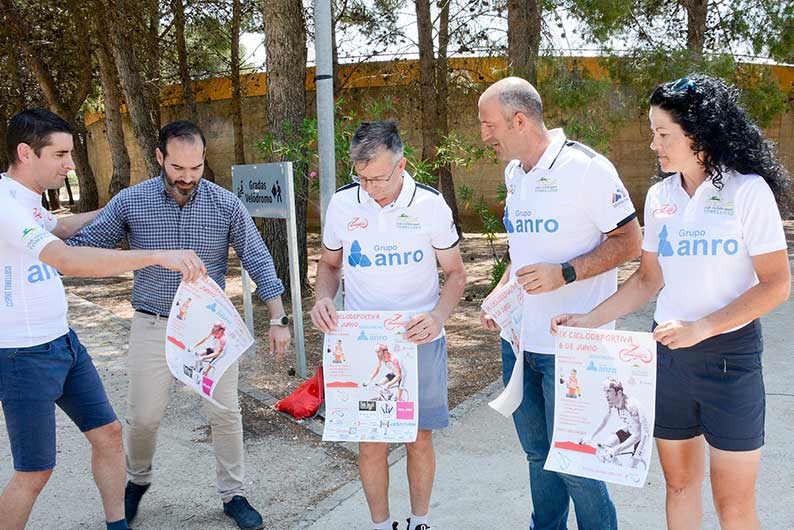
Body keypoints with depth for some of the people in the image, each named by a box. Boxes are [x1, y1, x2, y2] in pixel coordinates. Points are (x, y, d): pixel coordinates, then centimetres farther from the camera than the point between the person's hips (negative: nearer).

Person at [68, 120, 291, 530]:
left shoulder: (226, 204, -8)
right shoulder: (130, 202, -7)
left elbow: (258, 261, -4)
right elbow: (82, 247, 0)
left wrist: (278, 319, -8)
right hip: (152, 327, 0)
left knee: (225, 413, 6)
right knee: (143, 417, 11)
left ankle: (233, 495, 25)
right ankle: (137, 481, 40)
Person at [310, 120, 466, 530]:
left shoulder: (430, 204, -8)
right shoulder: (342, 204, -3)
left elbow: (455, 272, 0)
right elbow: (329, 263, 11)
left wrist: (437, 317, -19)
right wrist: (322, 298, -11)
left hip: (419, 340, -1)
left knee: (420, 438, 10)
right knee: (371, 443, 7)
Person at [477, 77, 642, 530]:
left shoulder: (586, 167, -14)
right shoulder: (514, 174, 10)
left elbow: (630, 240, -13)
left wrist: (564, 274, -23)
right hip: (519, 339, 8)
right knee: (538, 453, 19)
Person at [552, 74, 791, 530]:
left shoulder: (748, 191, -10)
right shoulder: (660, 196, 5)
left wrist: (702, 328, -21)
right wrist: (591, 320, 0)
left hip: (729, 354, -5)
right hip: (668, 351, 5)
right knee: (680, 484, 16)